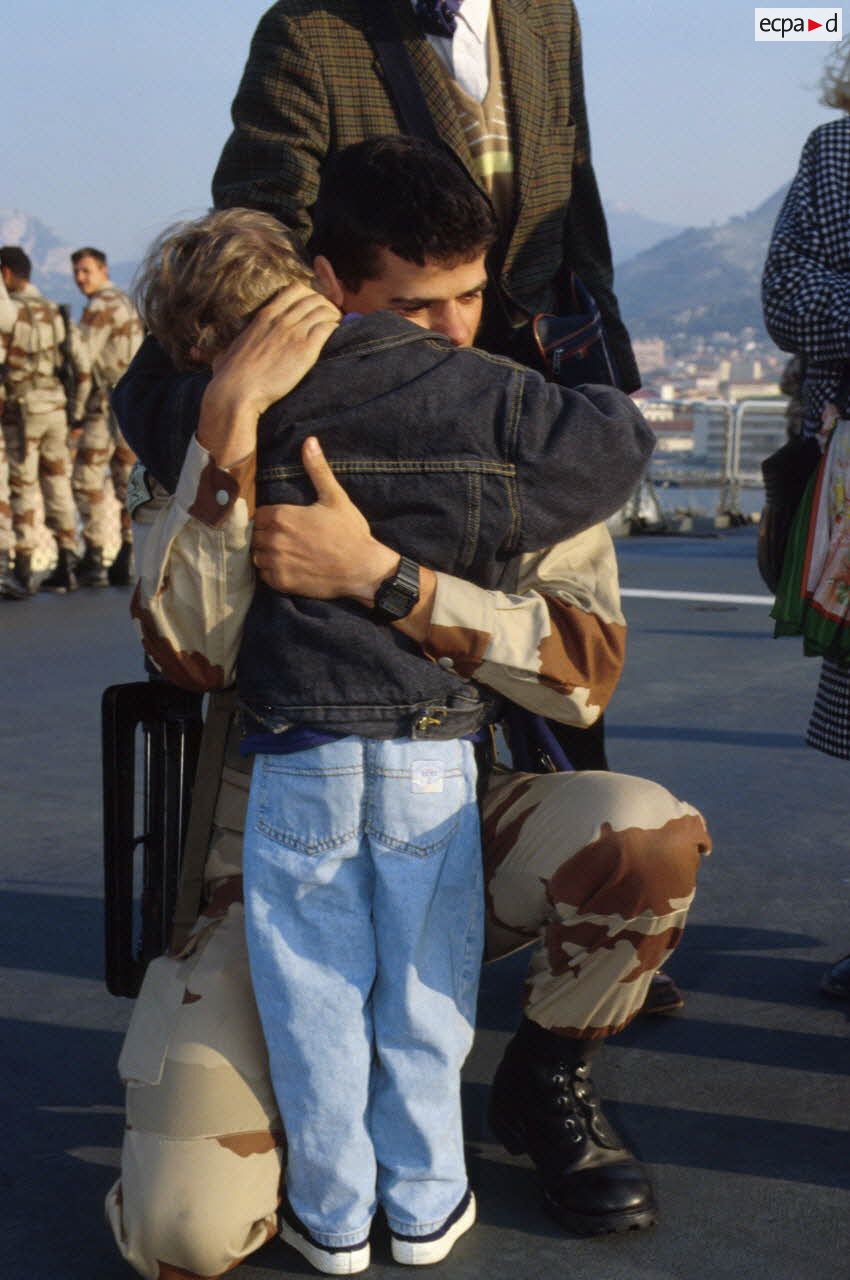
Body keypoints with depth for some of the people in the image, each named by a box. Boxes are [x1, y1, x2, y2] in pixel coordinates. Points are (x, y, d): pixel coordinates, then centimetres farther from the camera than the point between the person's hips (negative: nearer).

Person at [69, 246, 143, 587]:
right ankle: (128, 559, 7)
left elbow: (83, 360, -12)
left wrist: (76, 410, -5)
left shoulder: (101, 306, -11)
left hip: (108, 404, -9)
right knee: (127, 482, 7)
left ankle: (93, 560, -7)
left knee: (87, 479, -5)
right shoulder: (125, 302, 20)